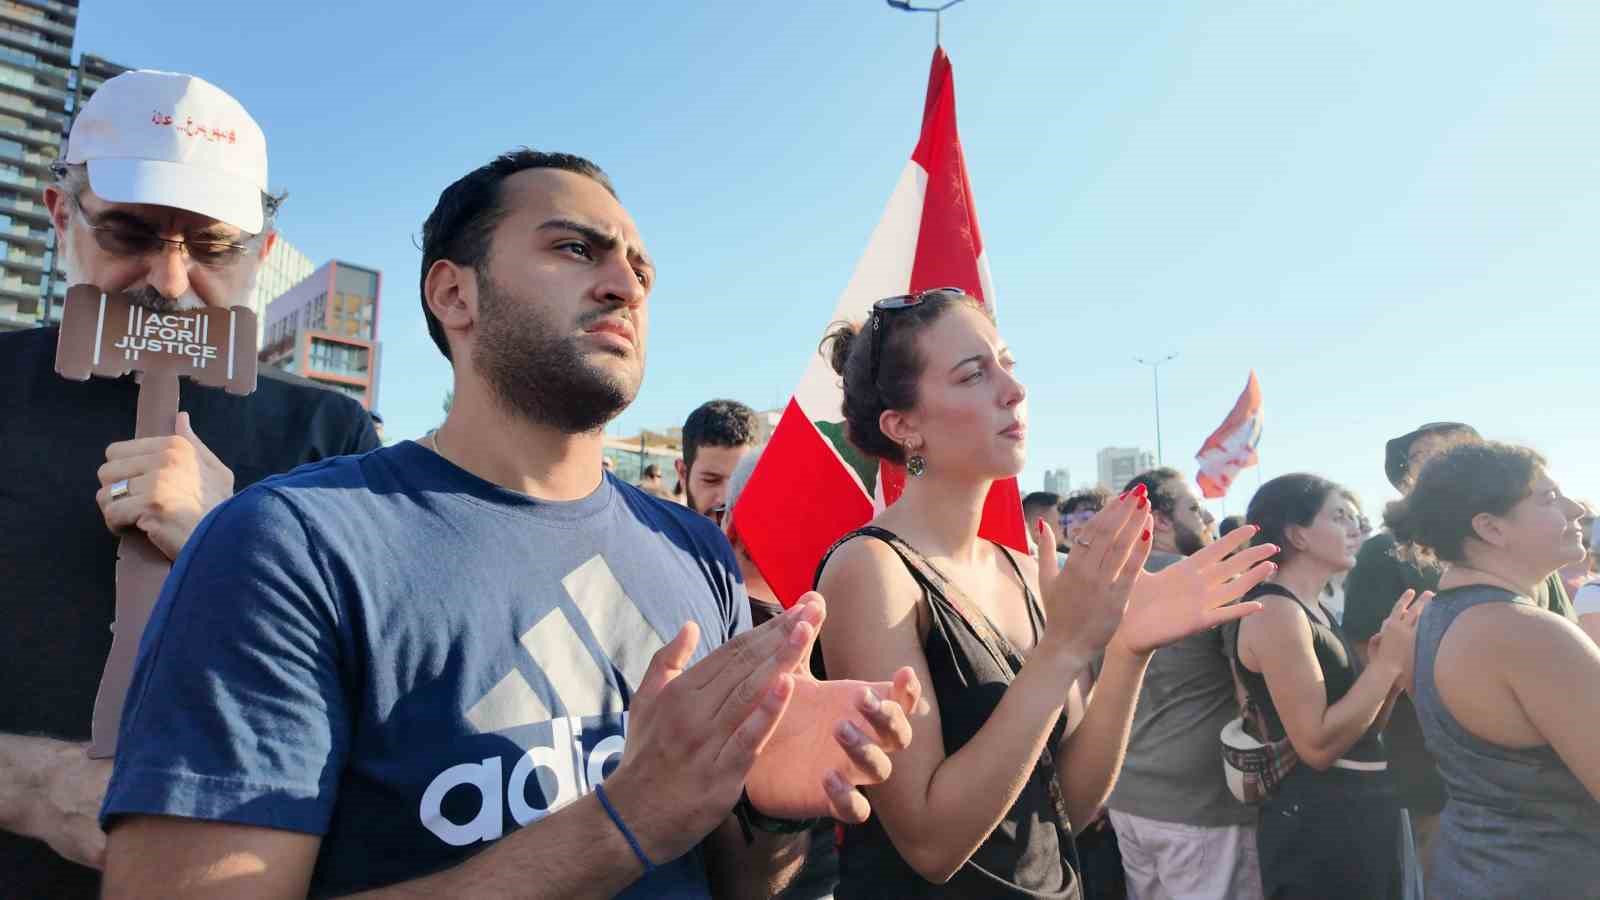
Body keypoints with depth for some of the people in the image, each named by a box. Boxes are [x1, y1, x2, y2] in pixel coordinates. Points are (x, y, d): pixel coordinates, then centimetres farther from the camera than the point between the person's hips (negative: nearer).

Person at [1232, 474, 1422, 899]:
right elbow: (1318, 744, -22)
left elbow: (1363, 728, 12)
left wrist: (1395, 669, -3)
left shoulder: (1318, 610, 11)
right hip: (1318, 822, -9)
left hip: (1364, 812, 9)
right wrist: (1388, 661, -18)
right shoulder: (1275, 611, -17)